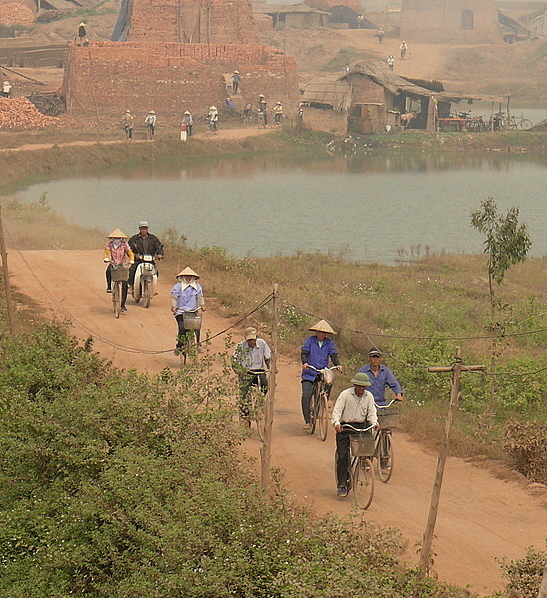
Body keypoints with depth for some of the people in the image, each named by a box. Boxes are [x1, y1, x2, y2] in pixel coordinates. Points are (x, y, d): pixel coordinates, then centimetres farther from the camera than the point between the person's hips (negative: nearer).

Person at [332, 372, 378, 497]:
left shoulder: (369, 396, 3)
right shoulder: (345, 394, -8)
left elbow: (371, 412, 2)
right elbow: (337, 410, -13)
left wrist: (374, 423, -18)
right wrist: (336, 423, -32)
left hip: (361, 426, 3)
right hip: (344, 427, -3)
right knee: (343, 456, -6)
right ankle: (341, 485, -1)